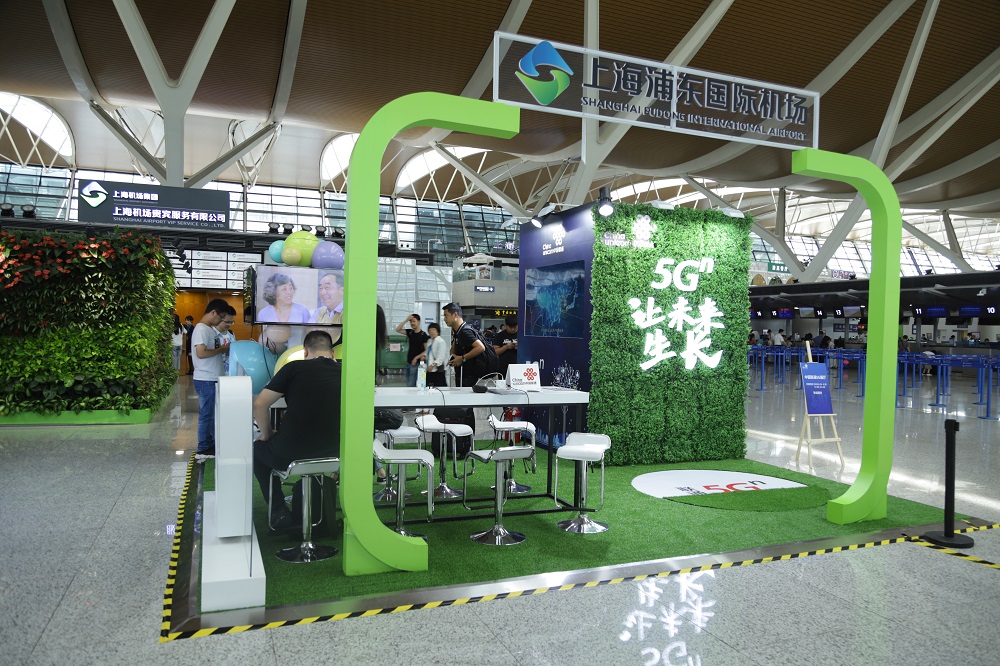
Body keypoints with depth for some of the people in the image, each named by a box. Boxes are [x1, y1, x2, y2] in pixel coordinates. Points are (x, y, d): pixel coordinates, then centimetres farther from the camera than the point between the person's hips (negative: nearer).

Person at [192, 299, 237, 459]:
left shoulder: (210, 329, 13)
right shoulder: (201, 329, -16)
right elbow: (201, 353, -26)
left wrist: (223, 349, 6)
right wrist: (222, 349, -16)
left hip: (212, 379, 10)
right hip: (206, 380, -10)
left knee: (213, 414, 16)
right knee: (206, 414, 0)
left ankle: (212, 445, 27)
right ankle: (203, 450, 9)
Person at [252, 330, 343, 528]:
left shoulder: (295, 368, -6)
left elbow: (259, 404, -7)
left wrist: (266, 434, 8)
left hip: (290, 455, -3)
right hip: (332, 455, 4)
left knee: (258, 448, 29)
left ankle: (280, 511, 17)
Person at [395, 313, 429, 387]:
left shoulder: (423, 335, -9)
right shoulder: (410, 332, 8)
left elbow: (427, 350, -9)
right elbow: (397, 330, 1)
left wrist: (417, 358, -15)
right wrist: (406, 320, -6)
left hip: (417, 363, -7)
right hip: (408, 362, 7)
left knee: (411, 386, -9)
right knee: (408, 385, 11)